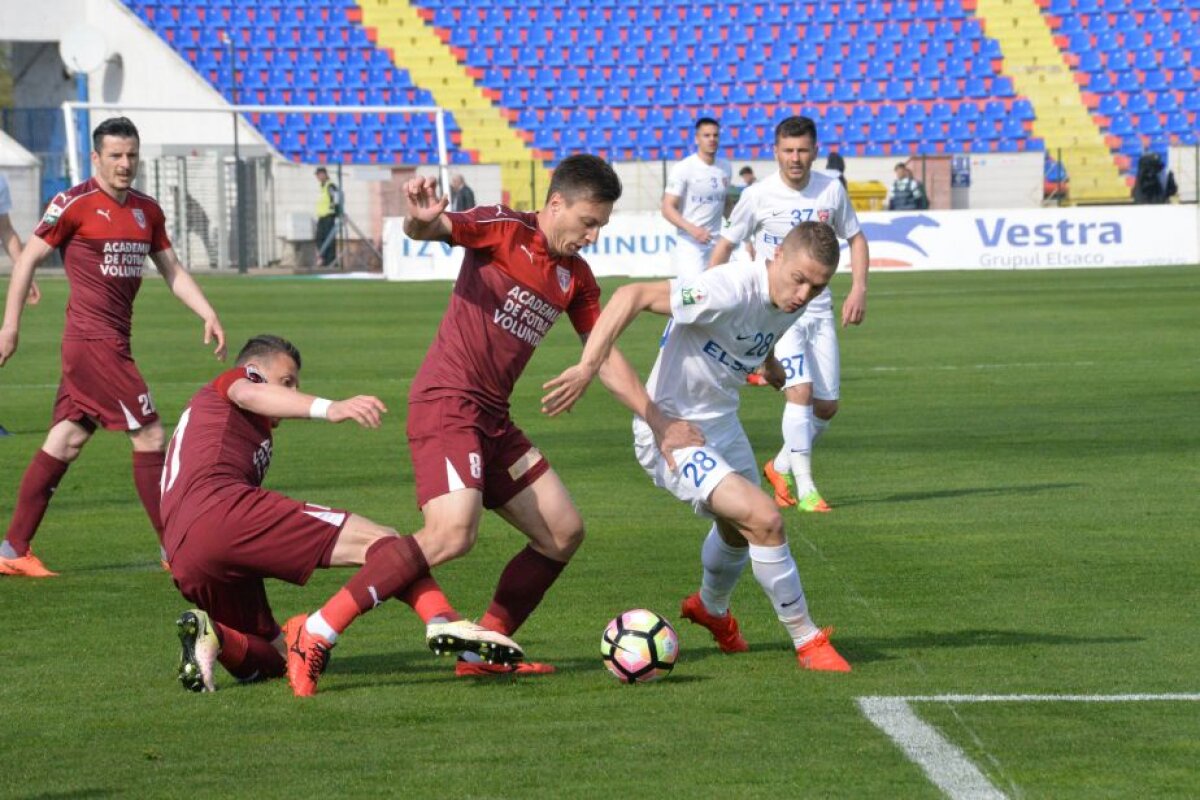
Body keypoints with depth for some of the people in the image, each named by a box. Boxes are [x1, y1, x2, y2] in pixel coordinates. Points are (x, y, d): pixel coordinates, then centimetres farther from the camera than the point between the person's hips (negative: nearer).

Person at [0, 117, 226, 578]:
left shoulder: (146, 211, 13)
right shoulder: (75, 204, -9)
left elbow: (172, 271, 19)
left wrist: (208, 315, 7)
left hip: (113, 341, 8)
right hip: (94, 342, -8)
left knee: (65, 443, 8)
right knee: (149, 436, -7)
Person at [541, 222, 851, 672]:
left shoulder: (794, 302, -6)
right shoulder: (732, 290, -33)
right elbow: (633, 296, -40)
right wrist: (588, 366, -47)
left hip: (721, 424, 9)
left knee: (739, 528, 29)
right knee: (765, 519, -22)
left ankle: (711, 608, 60)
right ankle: (807, 642, -6)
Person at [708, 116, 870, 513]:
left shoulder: (831, 190, 1)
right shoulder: (758, 196, -8)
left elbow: (855, 239, 15)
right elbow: (725, 245, 2)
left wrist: (858, 290, 1)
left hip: (820, 310, 4)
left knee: (826, 405, 5)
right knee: (800, 390, -21)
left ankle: (781, 466, 28)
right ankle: (805, 488, -16)